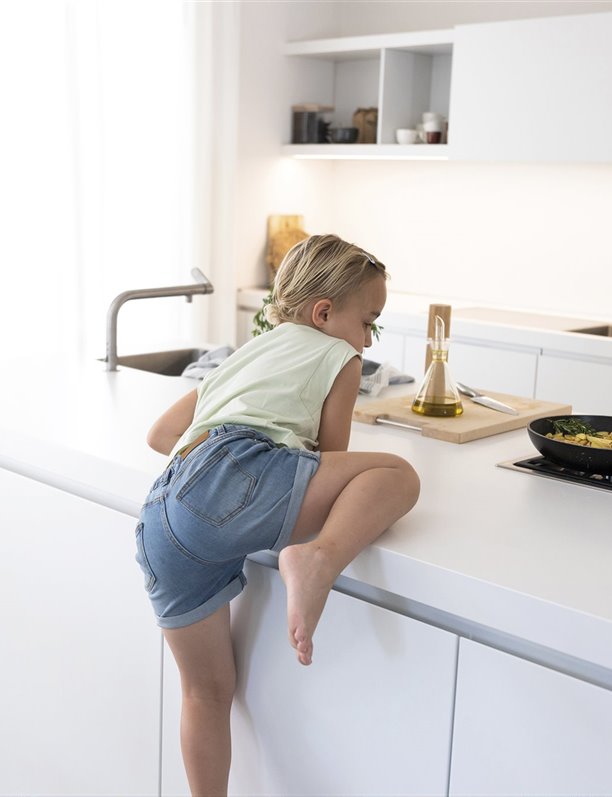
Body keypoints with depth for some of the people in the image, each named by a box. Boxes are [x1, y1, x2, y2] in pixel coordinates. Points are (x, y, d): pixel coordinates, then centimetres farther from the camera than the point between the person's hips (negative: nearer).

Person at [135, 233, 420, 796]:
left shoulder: (243, 356, 39)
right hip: (235, 471, -7)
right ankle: (319, 558, -31)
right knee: (396, 474, -6)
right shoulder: (338, 356, 20)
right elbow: (329, 460, 20)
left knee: (209, 690, 19)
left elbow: (160, 435, 42)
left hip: (160, 528, 7)